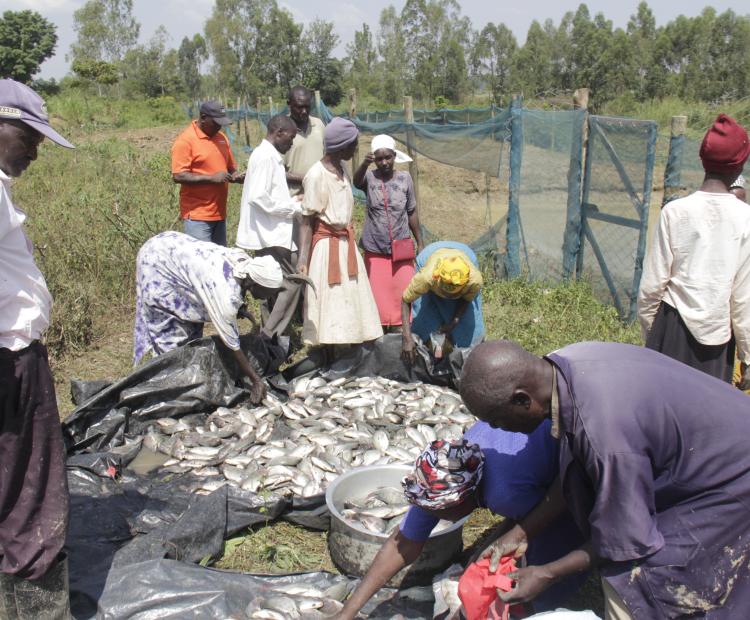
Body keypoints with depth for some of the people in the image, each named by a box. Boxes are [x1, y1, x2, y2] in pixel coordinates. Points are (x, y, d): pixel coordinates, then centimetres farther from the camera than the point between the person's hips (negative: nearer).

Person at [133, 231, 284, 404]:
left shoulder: (246, 263, -13)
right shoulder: (226, 294, -33)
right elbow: (232, 345, -24)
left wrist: (240, 308, -7)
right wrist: (256, 381, -19)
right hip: (156, 261, -8)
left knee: (191, 321, 13)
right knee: (169, 328, -4)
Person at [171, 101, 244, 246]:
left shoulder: (221, 137, 13)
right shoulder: (185, 141, -9)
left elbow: (231, 168, 22)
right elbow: (178, 176, -16)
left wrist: (236, 176, -1)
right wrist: (212, 178, -20)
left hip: (219, 213, 7)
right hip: (197, 215, -7)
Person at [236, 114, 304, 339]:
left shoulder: (270, 156, 16)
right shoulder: (265, 156, -14)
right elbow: (259, 197, -22)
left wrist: (294, 200, 9)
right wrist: (295, 207, -13)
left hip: (272, 234, 10)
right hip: (271, 235, -10)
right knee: (290, 284, -8)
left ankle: (270, 336, 22)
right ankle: (271, 337, -5)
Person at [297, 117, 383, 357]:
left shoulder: (343, 171, 7)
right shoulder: (316, 175, -16)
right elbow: (307, 221, -16)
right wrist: (303, 260, -22)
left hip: (347, 243, 8)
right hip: (326, 245, -8)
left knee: (352, 303, 11)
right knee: (329, 305, -1)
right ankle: (329, 363, 10)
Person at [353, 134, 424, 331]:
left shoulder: (405, 178, 0)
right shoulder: (369, 177, -5)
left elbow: (412, 213, 7)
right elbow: (357, 182, -31)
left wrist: (420, 244, 8)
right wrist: (364, 164, -51)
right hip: (375, 250, -1)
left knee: (404, 293, 3)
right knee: (378, 295, 5)